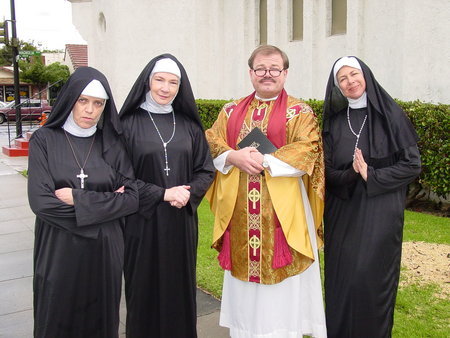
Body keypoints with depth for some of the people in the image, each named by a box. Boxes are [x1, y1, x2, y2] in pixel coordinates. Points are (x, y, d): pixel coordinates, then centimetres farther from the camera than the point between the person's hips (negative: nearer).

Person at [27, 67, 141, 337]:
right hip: (58, 251, -1)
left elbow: (132, 198, -6)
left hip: (105, 252, 1)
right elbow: (40, 201, -14)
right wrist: (107, 202, -12)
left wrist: (78, 199, -15)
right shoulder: (45, 140, -3)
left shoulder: (113, 144, 2)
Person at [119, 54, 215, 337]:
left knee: (181, 288, 11)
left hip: (182, 222, 3)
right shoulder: (129, 124, -3)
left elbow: (206, 170, 7)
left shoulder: (189, 125, 7)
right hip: (142, 221, -2)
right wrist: (161, 194, -16)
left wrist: (189, 194, -11)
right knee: (145, 290, 7)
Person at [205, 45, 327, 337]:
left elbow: (308, 152, -10)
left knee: (282, 288, 4)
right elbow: (212, 145, 7)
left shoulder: (300, 112, 1)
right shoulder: (231, 111, 13)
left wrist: (265, 161, -19)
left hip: (281, 211, -3)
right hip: (240, 213, 4)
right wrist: (234, 157, -13)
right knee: (243, 287, 12)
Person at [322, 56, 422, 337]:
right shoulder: (334, 122, 7)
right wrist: (350, 174, -16)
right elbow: (328, 170, 4)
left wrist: (371, 175, -14)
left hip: (380, 212, -3)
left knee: (372, 276, -2)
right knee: (341, 277, 6)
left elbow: (413, 164, -4)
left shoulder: (390, 114, -2)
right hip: (343, 213, 3)